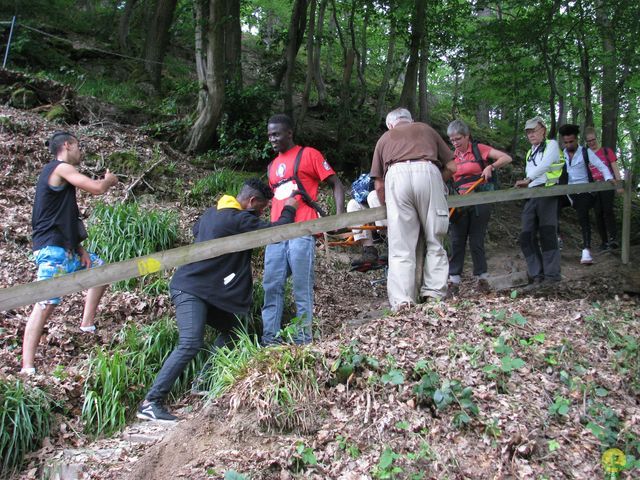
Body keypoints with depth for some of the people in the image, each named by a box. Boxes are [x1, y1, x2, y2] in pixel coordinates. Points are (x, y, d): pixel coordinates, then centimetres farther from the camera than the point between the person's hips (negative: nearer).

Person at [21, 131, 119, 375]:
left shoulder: (59, 173, 20)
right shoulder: (61, 168, -8)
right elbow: (97, 188, -16)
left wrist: (80, 249, 10)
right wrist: (109, 180, 8)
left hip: (65, 249, 10)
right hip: (51, 249, -10)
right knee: (46, 304, -15)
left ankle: (87, 324, 22)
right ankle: (27, 367, -16)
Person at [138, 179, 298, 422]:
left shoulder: (212, 212, 13)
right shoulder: (239, 220, -15)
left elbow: (196, 230, 33)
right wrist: (288, 210, 4)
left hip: (204, 292, 10)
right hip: (190, 290, -10)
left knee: (232, 329, 15)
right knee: (190, 345, -21)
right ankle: (150, 403, -20)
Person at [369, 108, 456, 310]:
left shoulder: (384, 138, 32)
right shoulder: (426, 129, 33)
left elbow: (379, 185, 23)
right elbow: (451, 167, 25)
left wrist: (386, 206, 37)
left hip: (396, 175, 0)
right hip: (427, 171, 0)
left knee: (400, 247, 1)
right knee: (434, 240, 10)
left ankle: (402, 302, -3)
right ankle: (434, 294, 6)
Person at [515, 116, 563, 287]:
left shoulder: (551, 145, 5)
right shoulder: (529, 153, 26)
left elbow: (544, 165, -13)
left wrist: (528, 180, -24)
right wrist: (524, 184, 4)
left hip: (547, 192, -7)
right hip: (531, 196, 7)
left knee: (547, 233, -13)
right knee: (527, 237, -3)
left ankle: (552, 274, -11)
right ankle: (537, 276, -2)